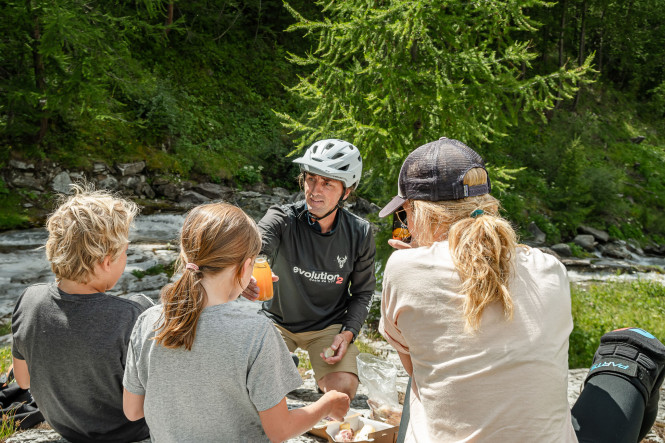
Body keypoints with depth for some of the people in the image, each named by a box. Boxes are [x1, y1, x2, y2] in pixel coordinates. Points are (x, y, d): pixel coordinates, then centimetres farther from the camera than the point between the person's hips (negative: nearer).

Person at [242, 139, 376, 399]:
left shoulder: (359, 234, -12)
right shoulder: (282, 219, -20)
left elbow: (363, 292, 0)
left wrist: (348, 333, -15)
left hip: (328, 326, 1)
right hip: (279, 320, 0)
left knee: (344, 388, -20)